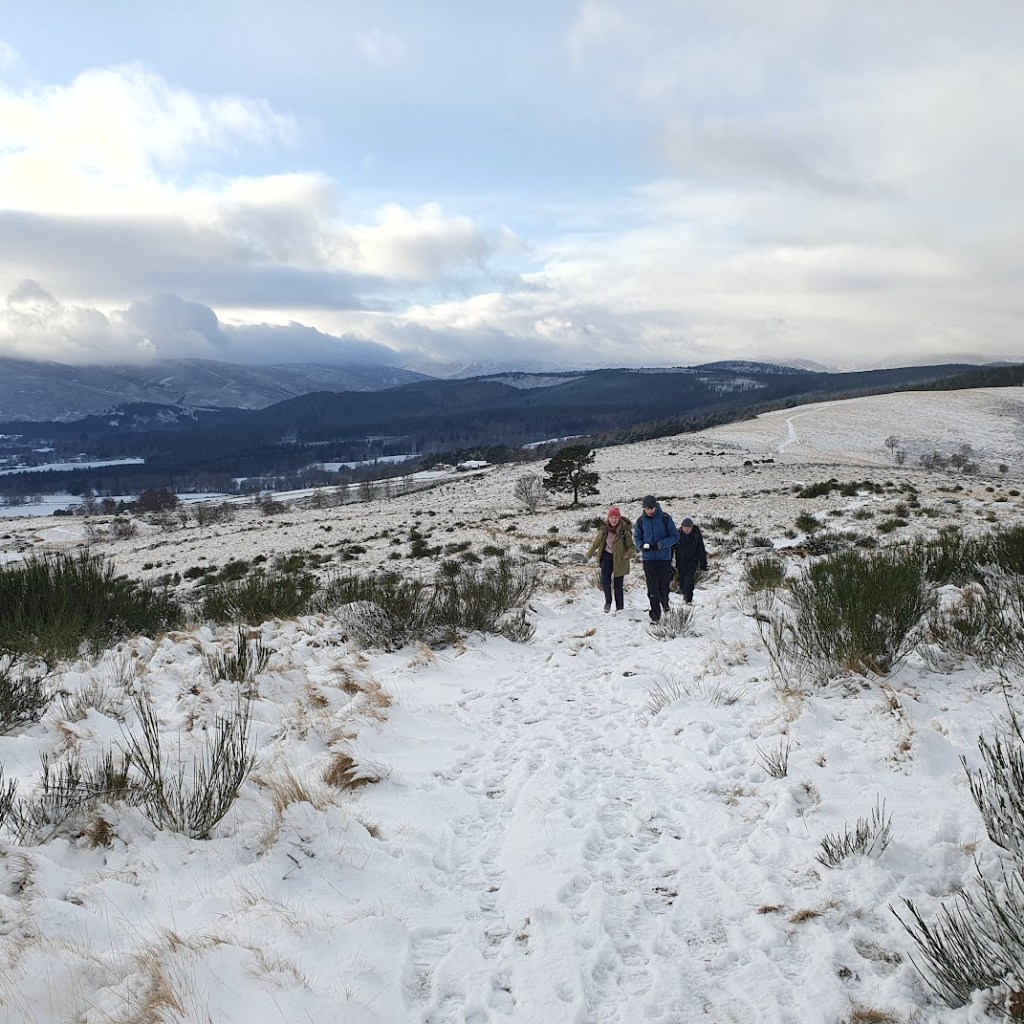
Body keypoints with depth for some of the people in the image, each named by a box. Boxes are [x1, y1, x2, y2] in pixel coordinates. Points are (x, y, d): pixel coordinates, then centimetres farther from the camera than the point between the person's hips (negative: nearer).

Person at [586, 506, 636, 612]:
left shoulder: (624, 530, -13)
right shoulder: (604, 529, -2)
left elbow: (631, 546, -11)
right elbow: (596, 542, 14)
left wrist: (629, 554, -32)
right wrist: (590, 553, 25)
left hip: (619, 559, -3)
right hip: (606, 557, 3)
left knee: (618, 585, 1)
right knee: (605, 581, -6)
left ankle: (620, 608, 13)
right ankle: (608, 601, 20)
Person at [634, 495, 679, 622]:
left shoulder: (665, 518, -6)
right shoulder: (641, 521, 3)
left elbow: (675, 536, -4)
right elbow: (637, 537, 14)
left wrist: (660, 544, -18)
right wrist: (641, 546, -9)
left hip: (664, 558, -2)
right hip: (648, 558, 2)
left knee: (664, 584, 6)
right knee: (652, 588, -1)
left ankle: (664, 601, 37)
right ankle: (655, 613, 6)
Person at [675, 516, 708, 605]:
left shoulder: (696, 534, -11)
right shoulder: (678, 533, -11)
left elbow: (701, 550, -4)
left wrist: (703, 566, -2)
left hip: (692, 561, -2)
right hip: (681, 561, 2)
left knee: (689, 579, -14)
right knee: (682, 580, 9)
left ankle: (689, 599, -8)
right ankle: (684, 593, 37)